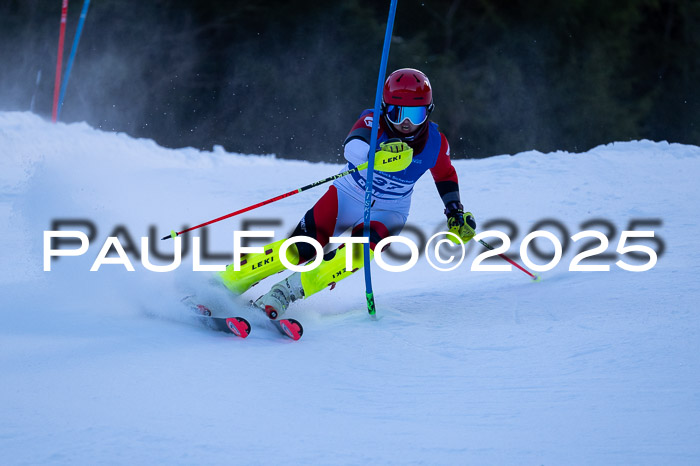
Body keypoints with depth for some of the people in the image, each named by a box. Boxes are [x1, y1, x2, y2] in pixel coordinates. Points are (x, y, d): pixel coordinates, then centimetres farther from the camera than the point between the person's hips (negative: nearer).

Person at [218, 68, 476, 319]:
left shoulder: (435, 143, -12)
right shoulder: (373, 121, -20)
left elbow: (446, 176, 11)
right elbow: (352, 147, -43)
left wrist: (456, 213, 1)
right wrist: (380, 151, -64)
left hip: (387, 213, 1)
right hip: (347, 197, -1)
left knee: (363, 248, -32)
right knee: (300, 248, -21)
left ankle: (287, 292, -35)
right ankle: (221, 284, -14)